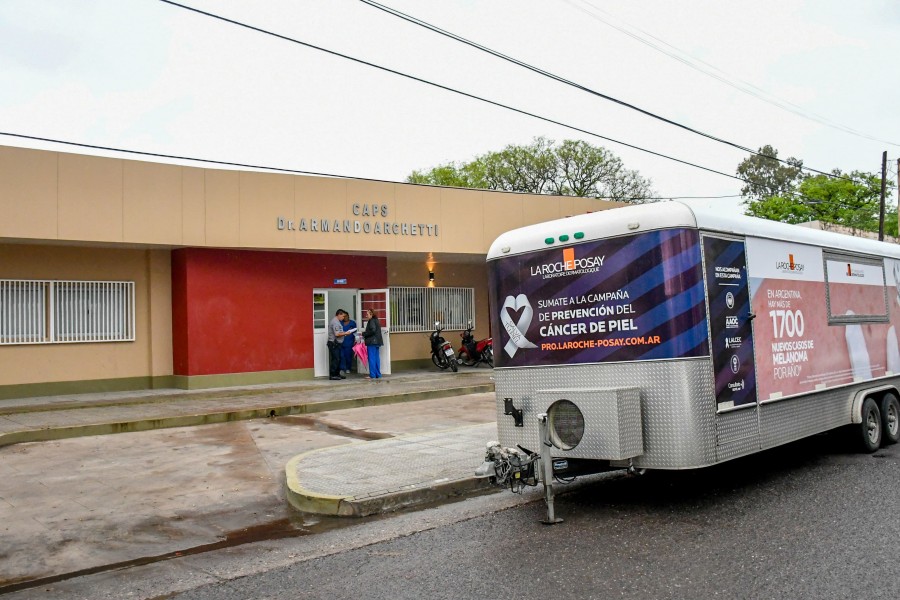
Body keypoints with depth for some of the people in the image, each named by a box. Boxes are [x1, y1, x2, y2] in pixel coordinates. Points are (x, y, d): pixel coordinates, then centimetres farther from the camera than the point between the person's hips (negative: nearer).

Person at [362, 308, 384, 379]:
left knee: (372, 358, -5)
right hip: (377, 341, 9)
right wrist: (364, 335, 13)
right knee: (376, 358, 12)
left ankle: (372, 375, -4)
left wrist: (364, 334, -11)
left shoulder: (372, 321, -11)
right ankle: (378, 374, 15)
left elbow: (372, 330, -22)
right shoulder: (376, 320, 17)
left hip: (372, 342, -9)